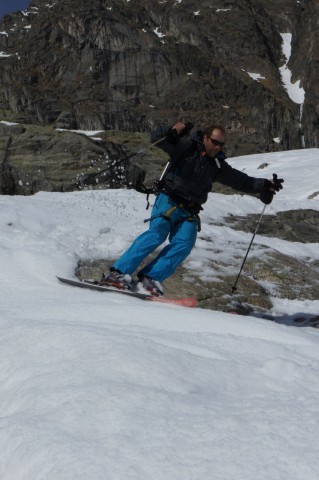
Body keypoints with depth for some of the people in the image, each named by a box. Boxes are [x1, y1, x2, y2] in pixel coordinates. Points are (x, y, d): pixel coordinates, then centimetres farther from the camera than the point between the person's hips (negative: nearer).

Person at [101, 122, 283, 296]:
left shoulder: (218, 165, 15)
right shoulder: (187, 147, -2)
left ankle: (149, 278, -25)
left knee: (184, 243, -20)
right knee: (157, 233, -26)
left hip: (189, 211, 5)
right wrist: (172, 131, -27)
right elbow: (157, 138, -8)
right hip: (169, 201, -5)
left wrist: (265, 185, 10)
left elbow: (242, 181, 20)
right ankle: (118, 272, -30)